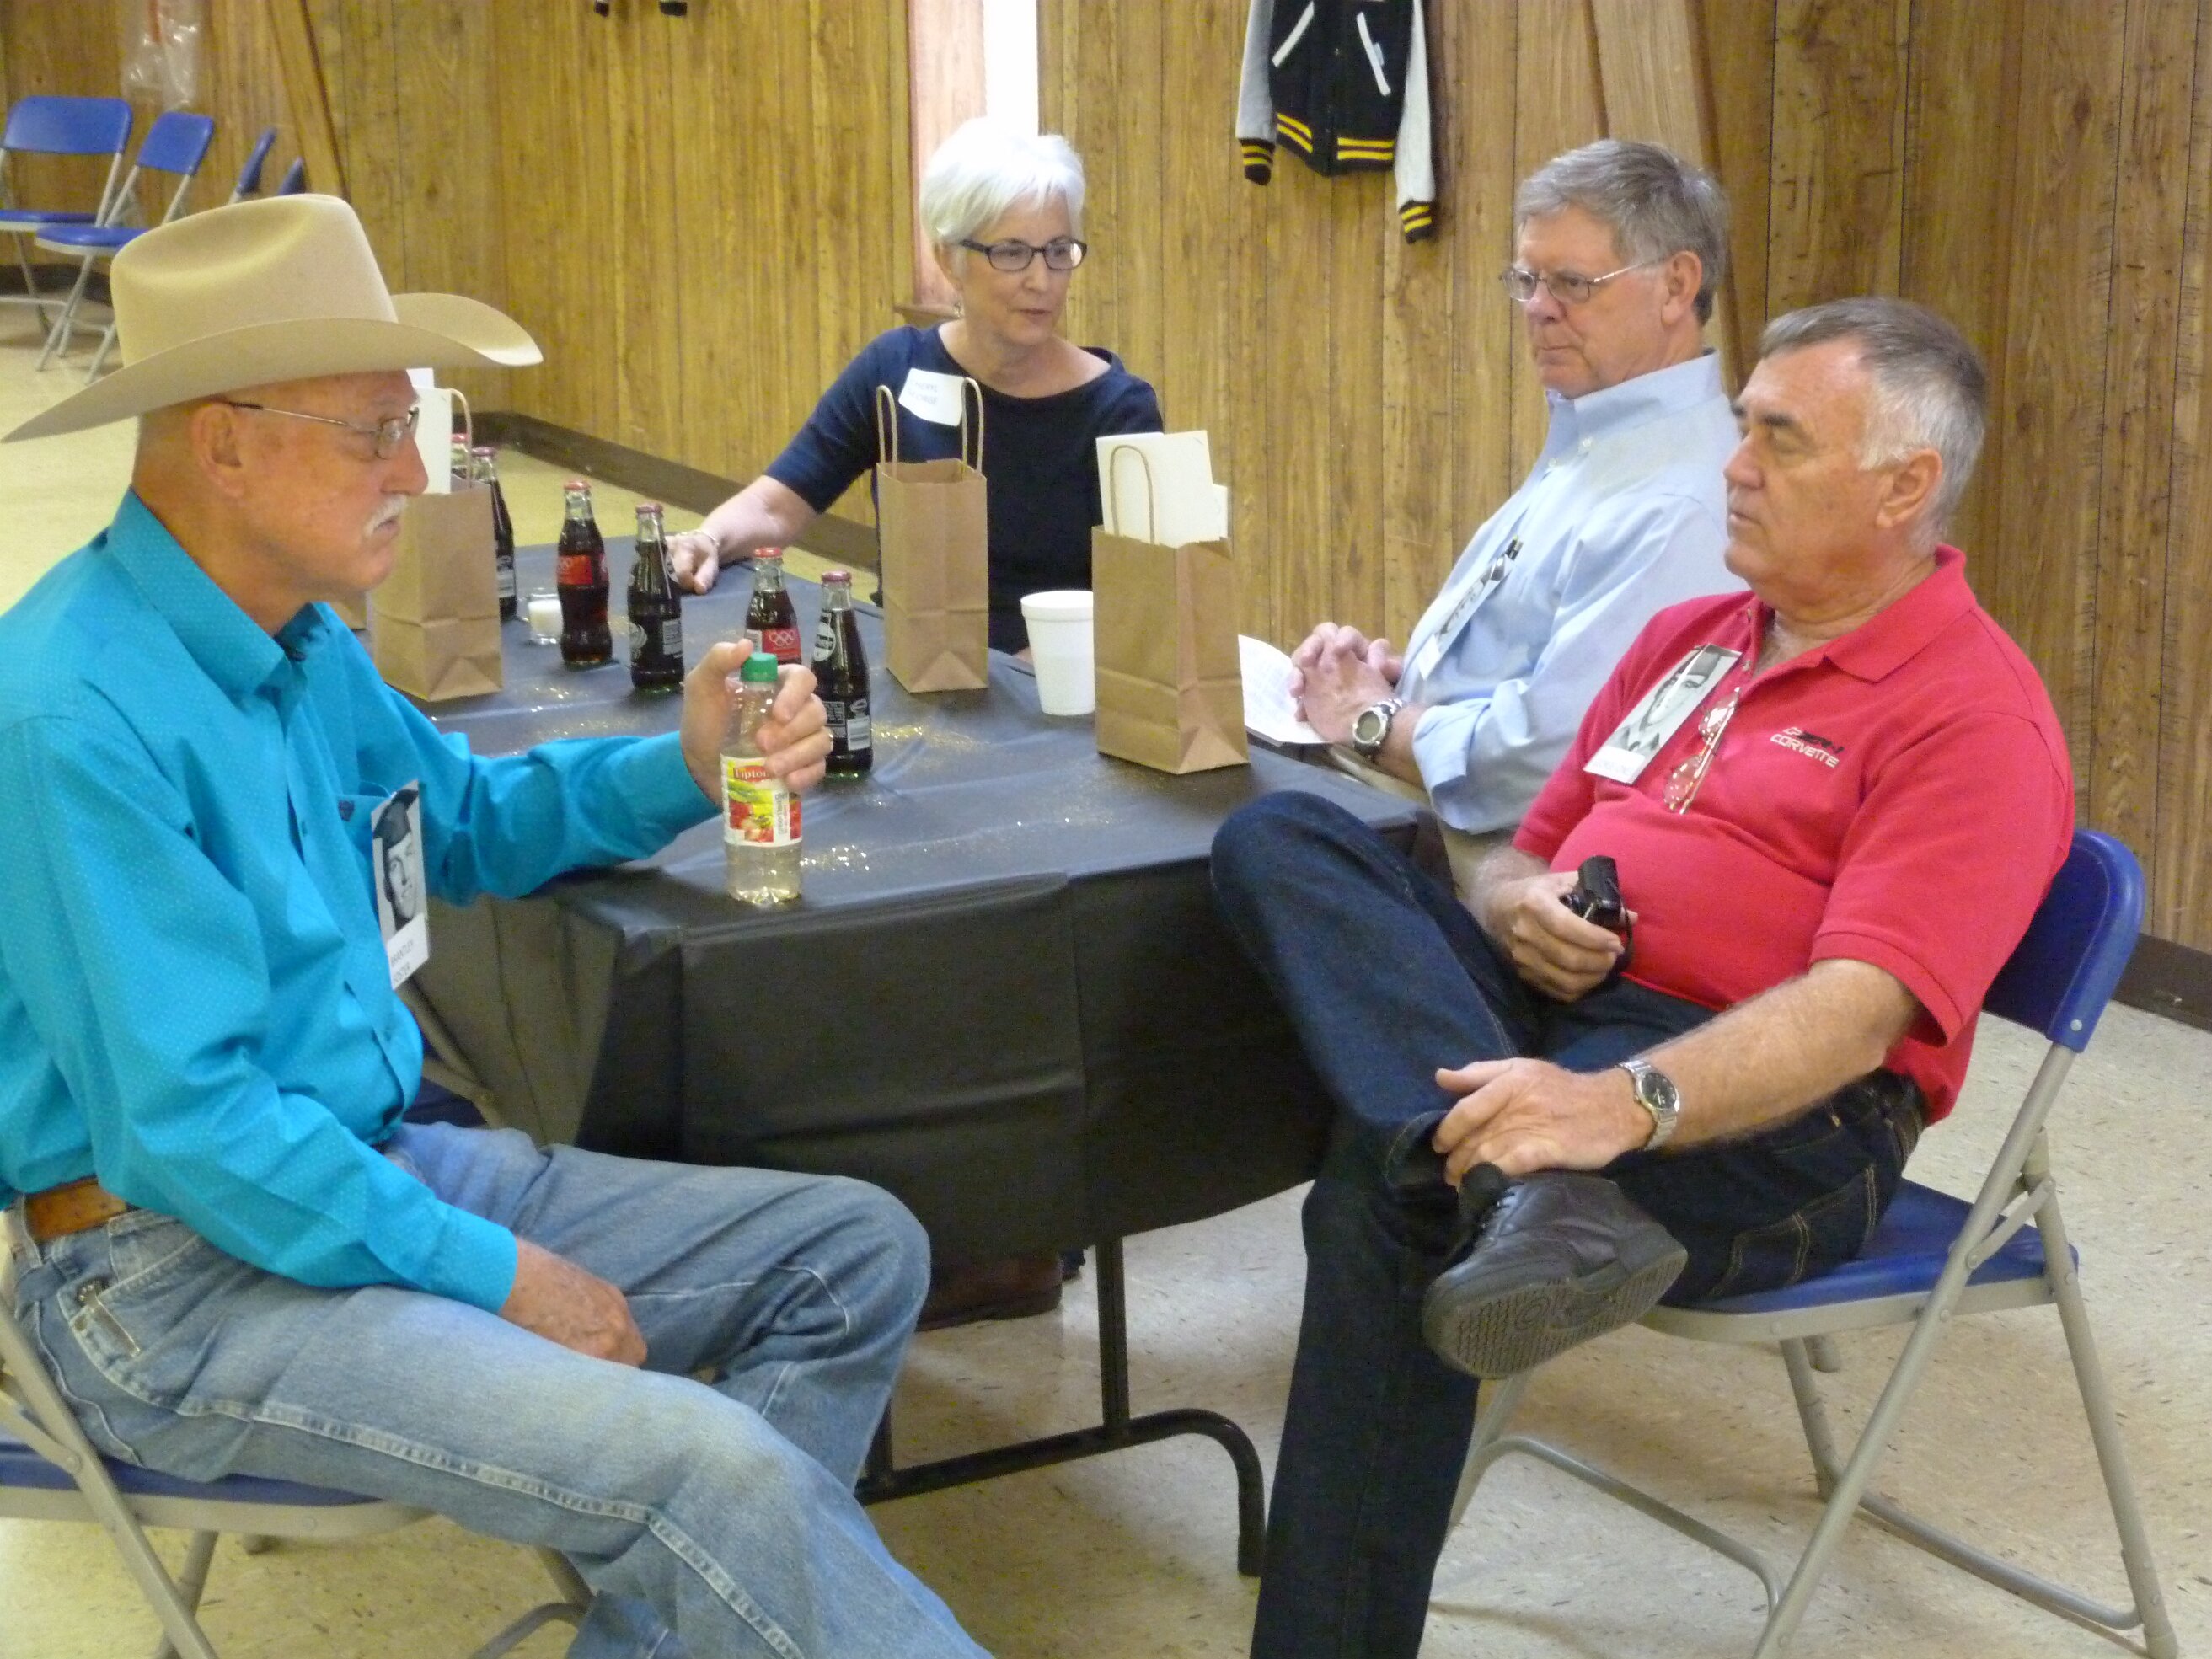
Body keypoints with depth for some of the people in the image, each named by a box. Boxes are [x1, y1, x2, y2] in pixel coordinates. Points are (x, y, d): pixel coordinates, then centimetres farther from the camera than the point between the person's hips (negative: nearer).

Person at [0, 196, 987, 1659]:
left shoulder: (298, 642, 7)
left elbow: (463, 820, 23)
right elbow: (190, 1128, -23)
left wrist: (680, 768, 5)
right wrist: (501, 1277, -17)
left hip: (377, 1162, 10)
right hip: (183, 1275, -10)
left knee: (860, 1256, 5)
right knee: (709, 1468, -27)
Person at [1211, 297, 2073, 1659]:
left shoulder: (1976, 715, -7)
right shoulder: (1686, 638, 20)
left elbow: (1859, 1012, -21)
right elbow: (1527, 852, 26)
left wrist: (1623, 1104, -39)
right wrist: (1517, 909, -2)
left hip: (1766, 1115, -8)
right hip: (1552, 1020, 9)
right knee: (1281, 840, -19)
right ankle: (1525, 1198, -40)